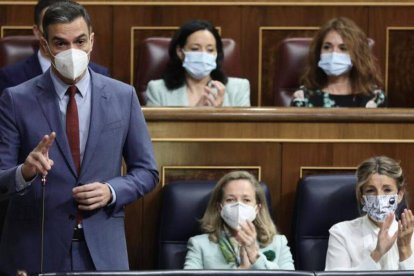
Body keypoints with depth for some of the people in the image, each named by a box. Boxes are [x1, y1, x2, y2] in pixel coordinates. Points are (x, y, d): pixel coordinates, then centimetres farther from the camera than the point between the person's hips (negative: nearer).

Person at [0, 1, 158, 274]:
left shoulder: (123, 96, 4)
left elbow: (146, 171, 9)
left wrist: (112, 192, -9)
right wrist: (26, 171, -25)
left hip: (102, 249, 1)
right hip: (36, 250, -1)